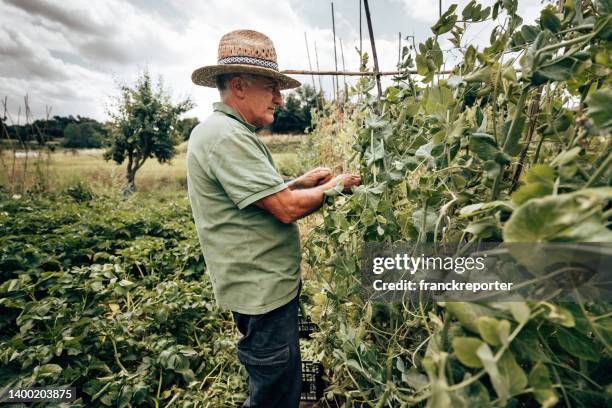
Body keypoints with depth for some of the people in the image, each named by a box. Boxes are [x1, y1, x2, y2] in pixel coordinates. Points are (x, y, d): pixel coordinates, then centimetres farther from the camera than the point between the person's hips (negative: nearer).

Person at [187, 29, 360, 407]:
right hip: (263, 290, -10)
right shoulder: (225, 135, -21)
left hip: (267, 285, 10)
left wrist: (300, 182, 7)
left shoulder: (230, 132, 13)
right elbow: (287, 209, -25)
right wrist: (334, 186, -9)